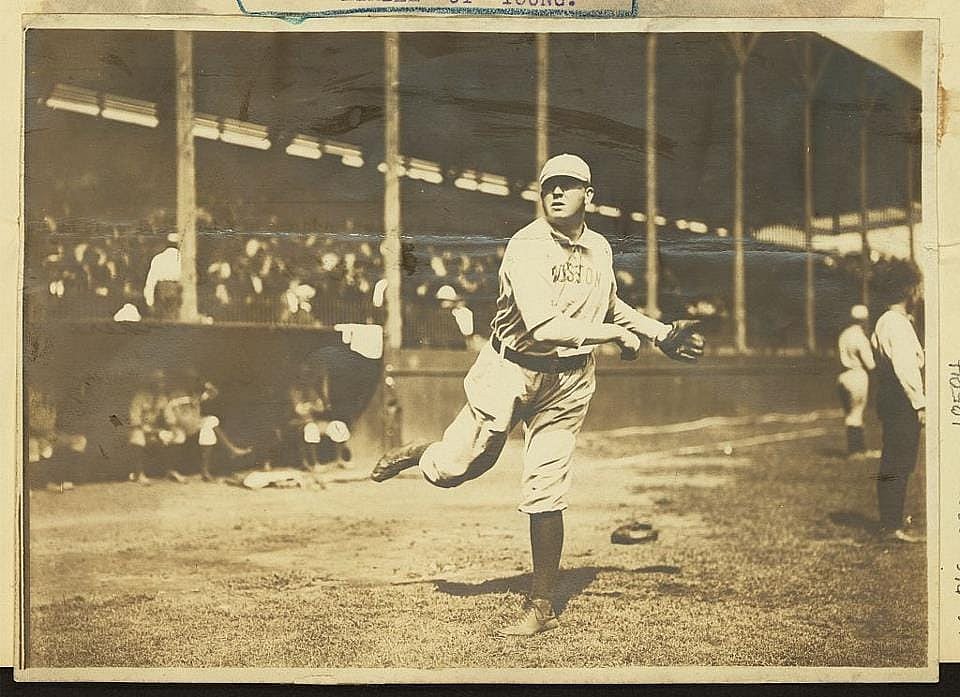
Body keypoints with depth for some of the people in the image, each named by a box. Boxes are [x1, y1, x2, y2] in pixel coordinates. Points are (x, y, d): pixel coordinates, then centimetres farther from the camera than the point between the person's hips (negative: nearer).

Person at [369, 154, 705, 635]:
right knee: (453, 470, 0)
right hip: (511, 370, -3)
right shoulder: (528, 247, -16)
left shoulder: (600, 249, 6)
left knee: (544, 495, 0)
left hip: (567, 383, 3)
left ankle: (542, 609, 11)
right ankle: (422, 455, 38)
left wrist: (661, 332, 19)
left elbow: (609, 305, 28)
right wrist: (616, 334, -20)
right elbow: (544, 325, -29)